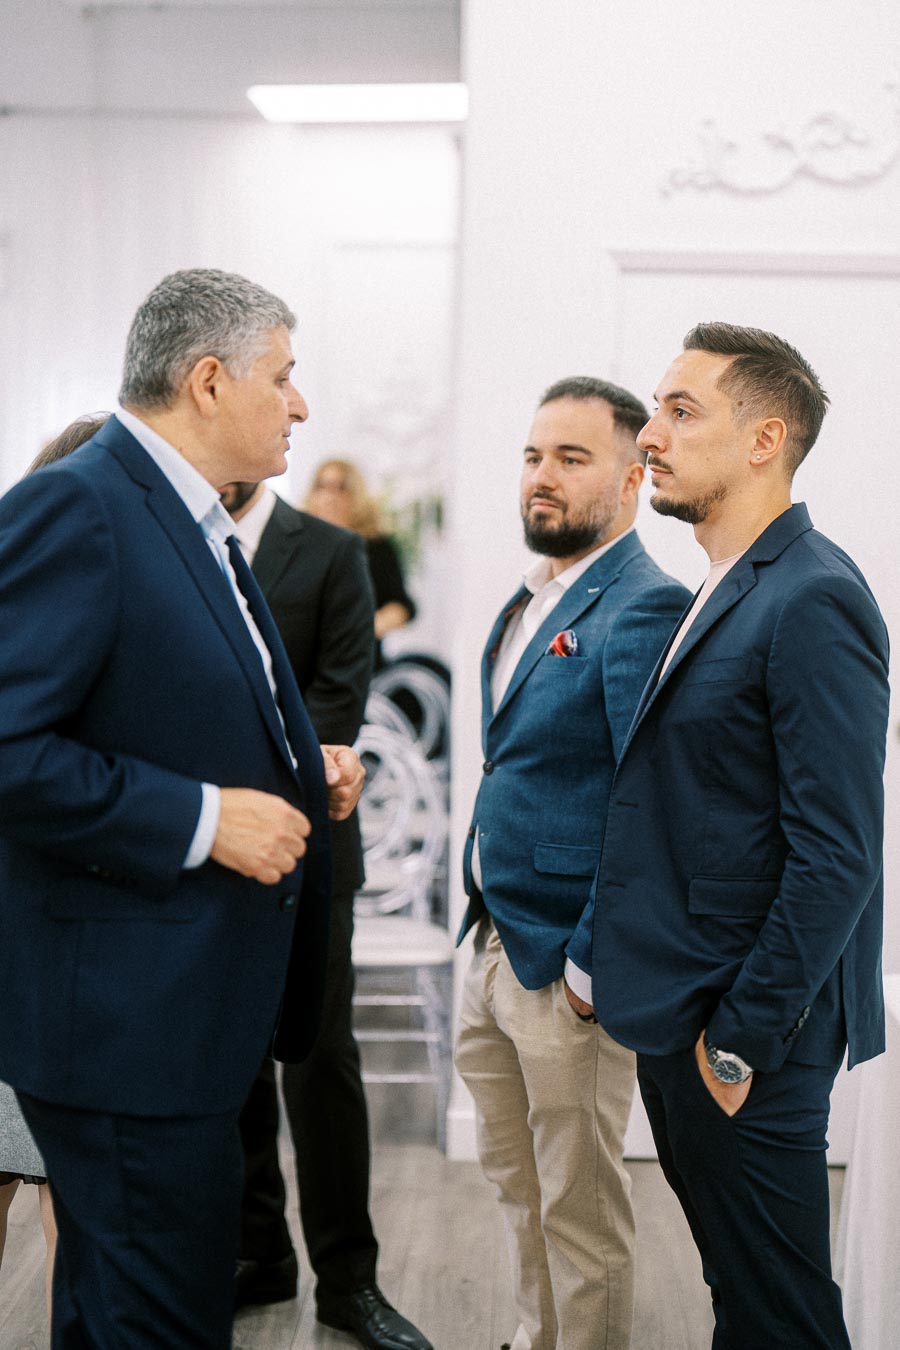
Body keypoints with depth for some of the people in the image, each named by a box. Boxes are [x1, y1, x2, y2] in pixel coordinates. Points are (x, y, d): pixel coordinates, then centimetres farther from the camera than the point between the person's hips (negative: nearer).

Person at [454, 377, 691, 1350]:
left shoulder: (641, 609, -18)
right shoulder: (531, 601, 12)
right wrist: (487, 926, 18)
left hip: (568, 966, -9)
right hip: (495, 945, 9)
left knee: (578, 1206, 6)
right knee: (516, 1182, 22)